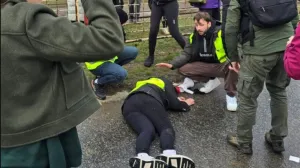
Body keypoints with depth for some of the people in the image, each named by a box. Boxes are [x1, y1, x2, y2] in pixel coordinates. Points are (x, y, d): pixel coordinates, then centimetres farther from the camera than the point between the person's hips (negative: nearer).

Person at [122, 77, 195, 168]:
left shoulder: (145, 84, 49)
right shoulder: (165, 82, 31)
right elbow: (174, 104, 18)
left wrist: (176, 100, 49)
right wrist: (185, 104, 37)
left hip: (129, 106, 5)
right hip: (148, 101, -5)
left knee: (147, 130, -20)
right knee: (166, 128, -13)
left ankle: (142, 158, -54)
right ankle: (169, 155, -47)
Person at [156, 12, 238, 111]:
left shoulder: (221, 33, -24)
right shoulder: (194, 36, -5)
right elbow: (186, 54, -1)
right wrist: (172, 64, -16)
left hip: (224, 66, -5)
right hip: (207, 66, 6)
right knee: (183, 69, -11)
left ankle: (231, 95, -14)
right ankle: (211, 81, 9)